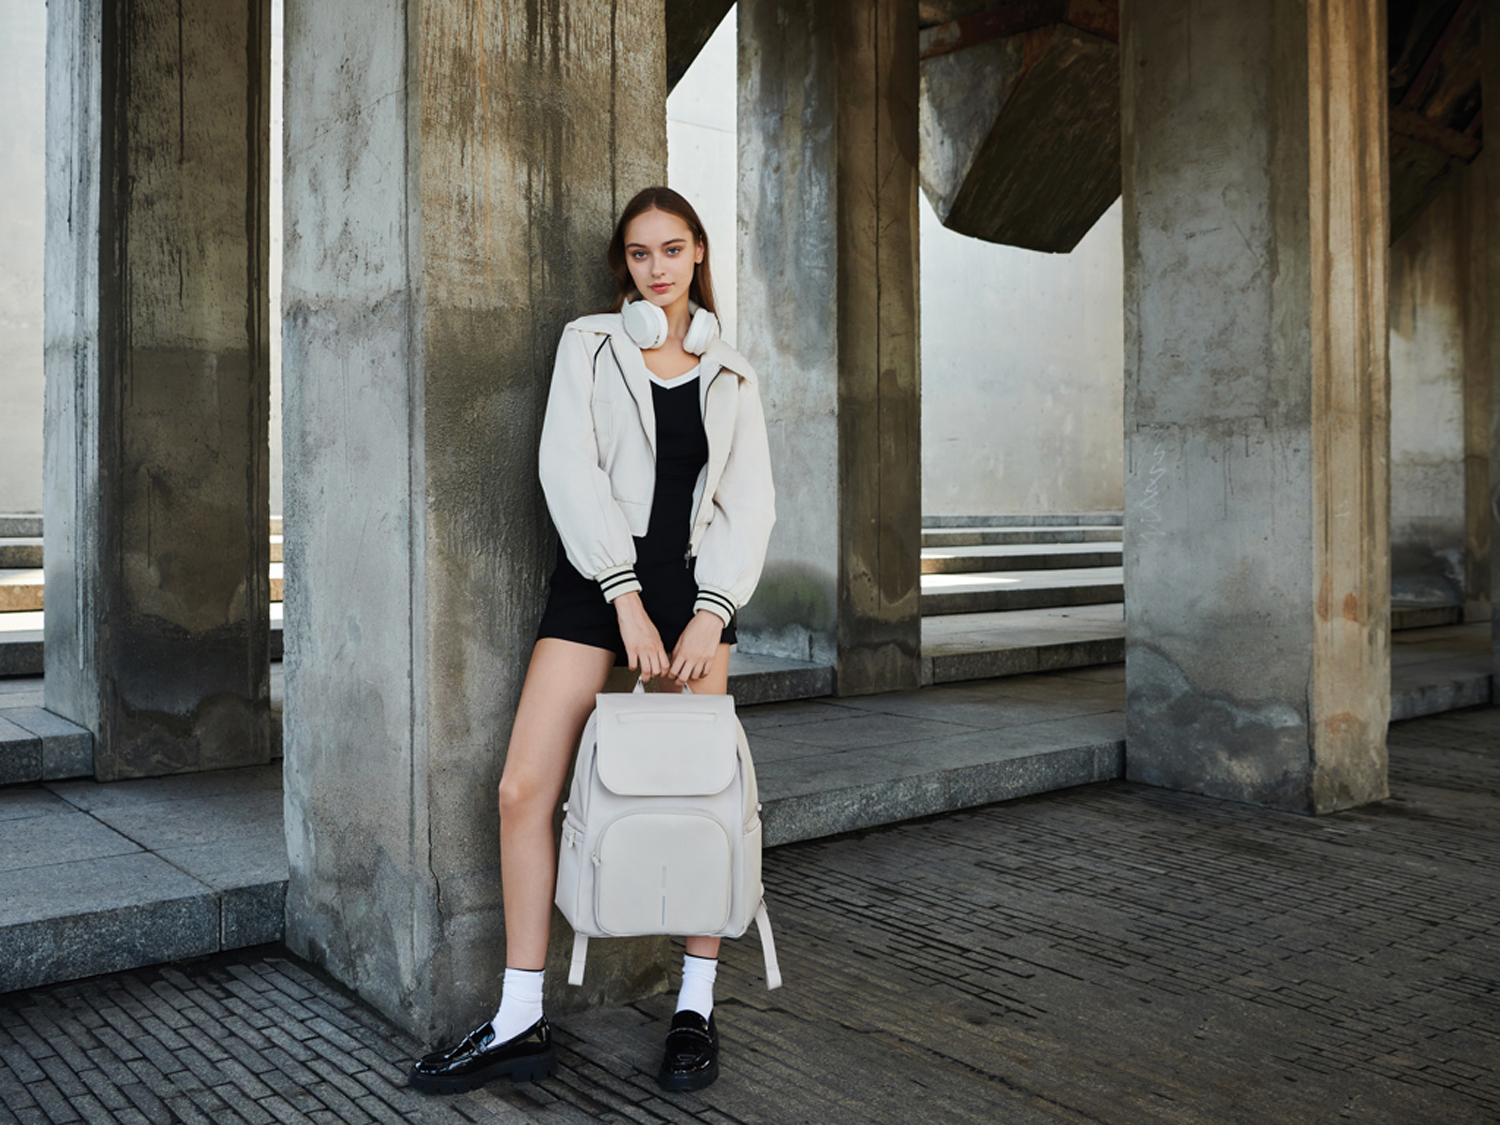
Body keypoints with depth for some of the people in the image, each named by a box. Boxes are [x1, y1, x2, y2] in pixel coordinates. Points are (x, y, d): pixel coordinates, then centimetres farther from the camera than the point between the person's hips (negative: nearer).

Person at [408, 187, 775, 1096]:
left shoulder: (731, 374, 14)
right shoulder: (591, 342, 9)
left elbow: (750, 501, 7)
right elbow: (570, 469, -3)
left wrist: (710, 613, -8)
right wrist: (627, 599, -12)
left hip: (697, 584, 1)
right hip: (598, 580, -1)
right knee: (525, 789, -8)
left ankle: (698, 1008, 12)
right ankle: (521, 1024, 3)